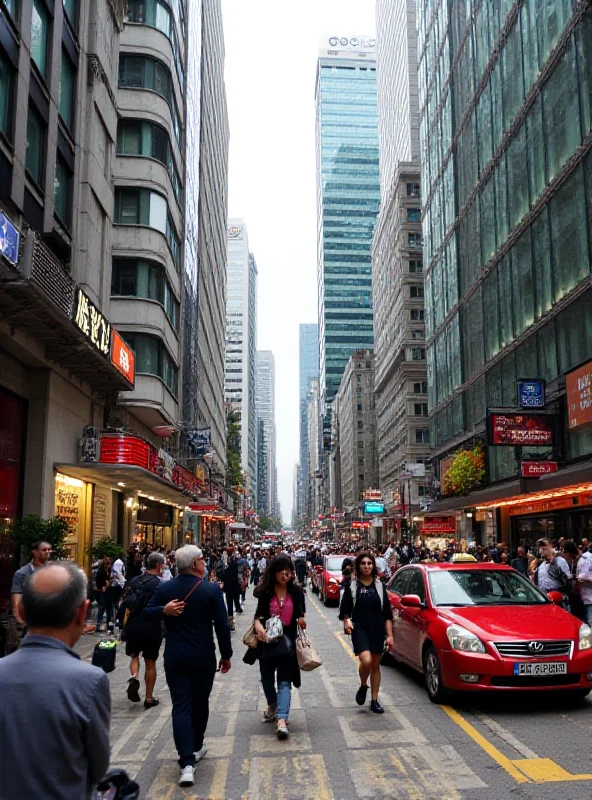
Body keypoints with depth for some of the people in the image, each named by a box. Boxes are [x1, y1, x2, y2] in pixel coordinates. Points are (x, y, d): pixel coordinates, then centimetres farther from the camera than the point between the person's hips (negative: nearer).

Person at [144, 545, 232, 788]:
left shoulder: (164, 588, -1)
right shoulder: (211, 589, -11)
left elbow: (147, 612, 1)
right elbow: (222, 625, -9)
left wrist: (164, 611, -13)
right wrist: (226, 655, 1)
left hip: (174, 657, 2)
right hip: (203, 657, -1)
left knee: (180, 706, 2)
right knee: (200, 703, 18)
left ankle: (187, 762, -7)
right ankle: (196, 747, 36)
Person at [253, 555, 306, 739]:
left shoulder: (296, 591, -5)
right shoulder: (265, 591, -7)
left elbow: (300, 614, 3)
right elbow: (258, 614, -8)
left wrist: (301, 621, -19)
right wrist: (258, 625, -29)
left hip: (288, 640, -1)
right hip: (267, 639, 1)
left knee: (284, 680, -6)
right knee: (267, 676, 16)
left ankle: (282, 720, -11)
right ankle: (272, 705, 41)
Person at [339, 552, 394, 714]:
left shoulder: (379, 585, 5)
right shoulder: (352, 585, 0)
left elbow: (387, 612, 6)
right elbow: (345, 609, 4)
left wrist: (389, 635, 1)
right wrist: (346, 620, -16)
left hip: (377, 629, 3)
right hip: (359, 628, -3)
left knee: (375, 665, 8)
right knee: (366, 661, -21)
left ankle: (374, 701, 20)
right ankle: (363, 686, 8)